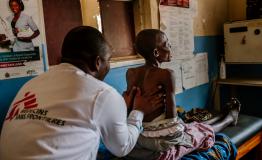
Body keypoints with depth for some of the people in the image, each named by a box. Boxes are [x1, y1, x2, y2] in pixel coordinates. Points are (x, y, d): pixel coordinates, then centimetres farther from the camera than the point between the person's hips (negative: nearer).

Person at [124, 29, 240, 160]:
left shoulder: (130, 73, -3)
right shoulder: (166, 74, -22)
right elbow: (171, 117, -18)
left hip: (139, 136, 7)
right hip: (164, 139, -6)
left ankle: (223, 116, 55)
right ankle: (230, 117, 54)